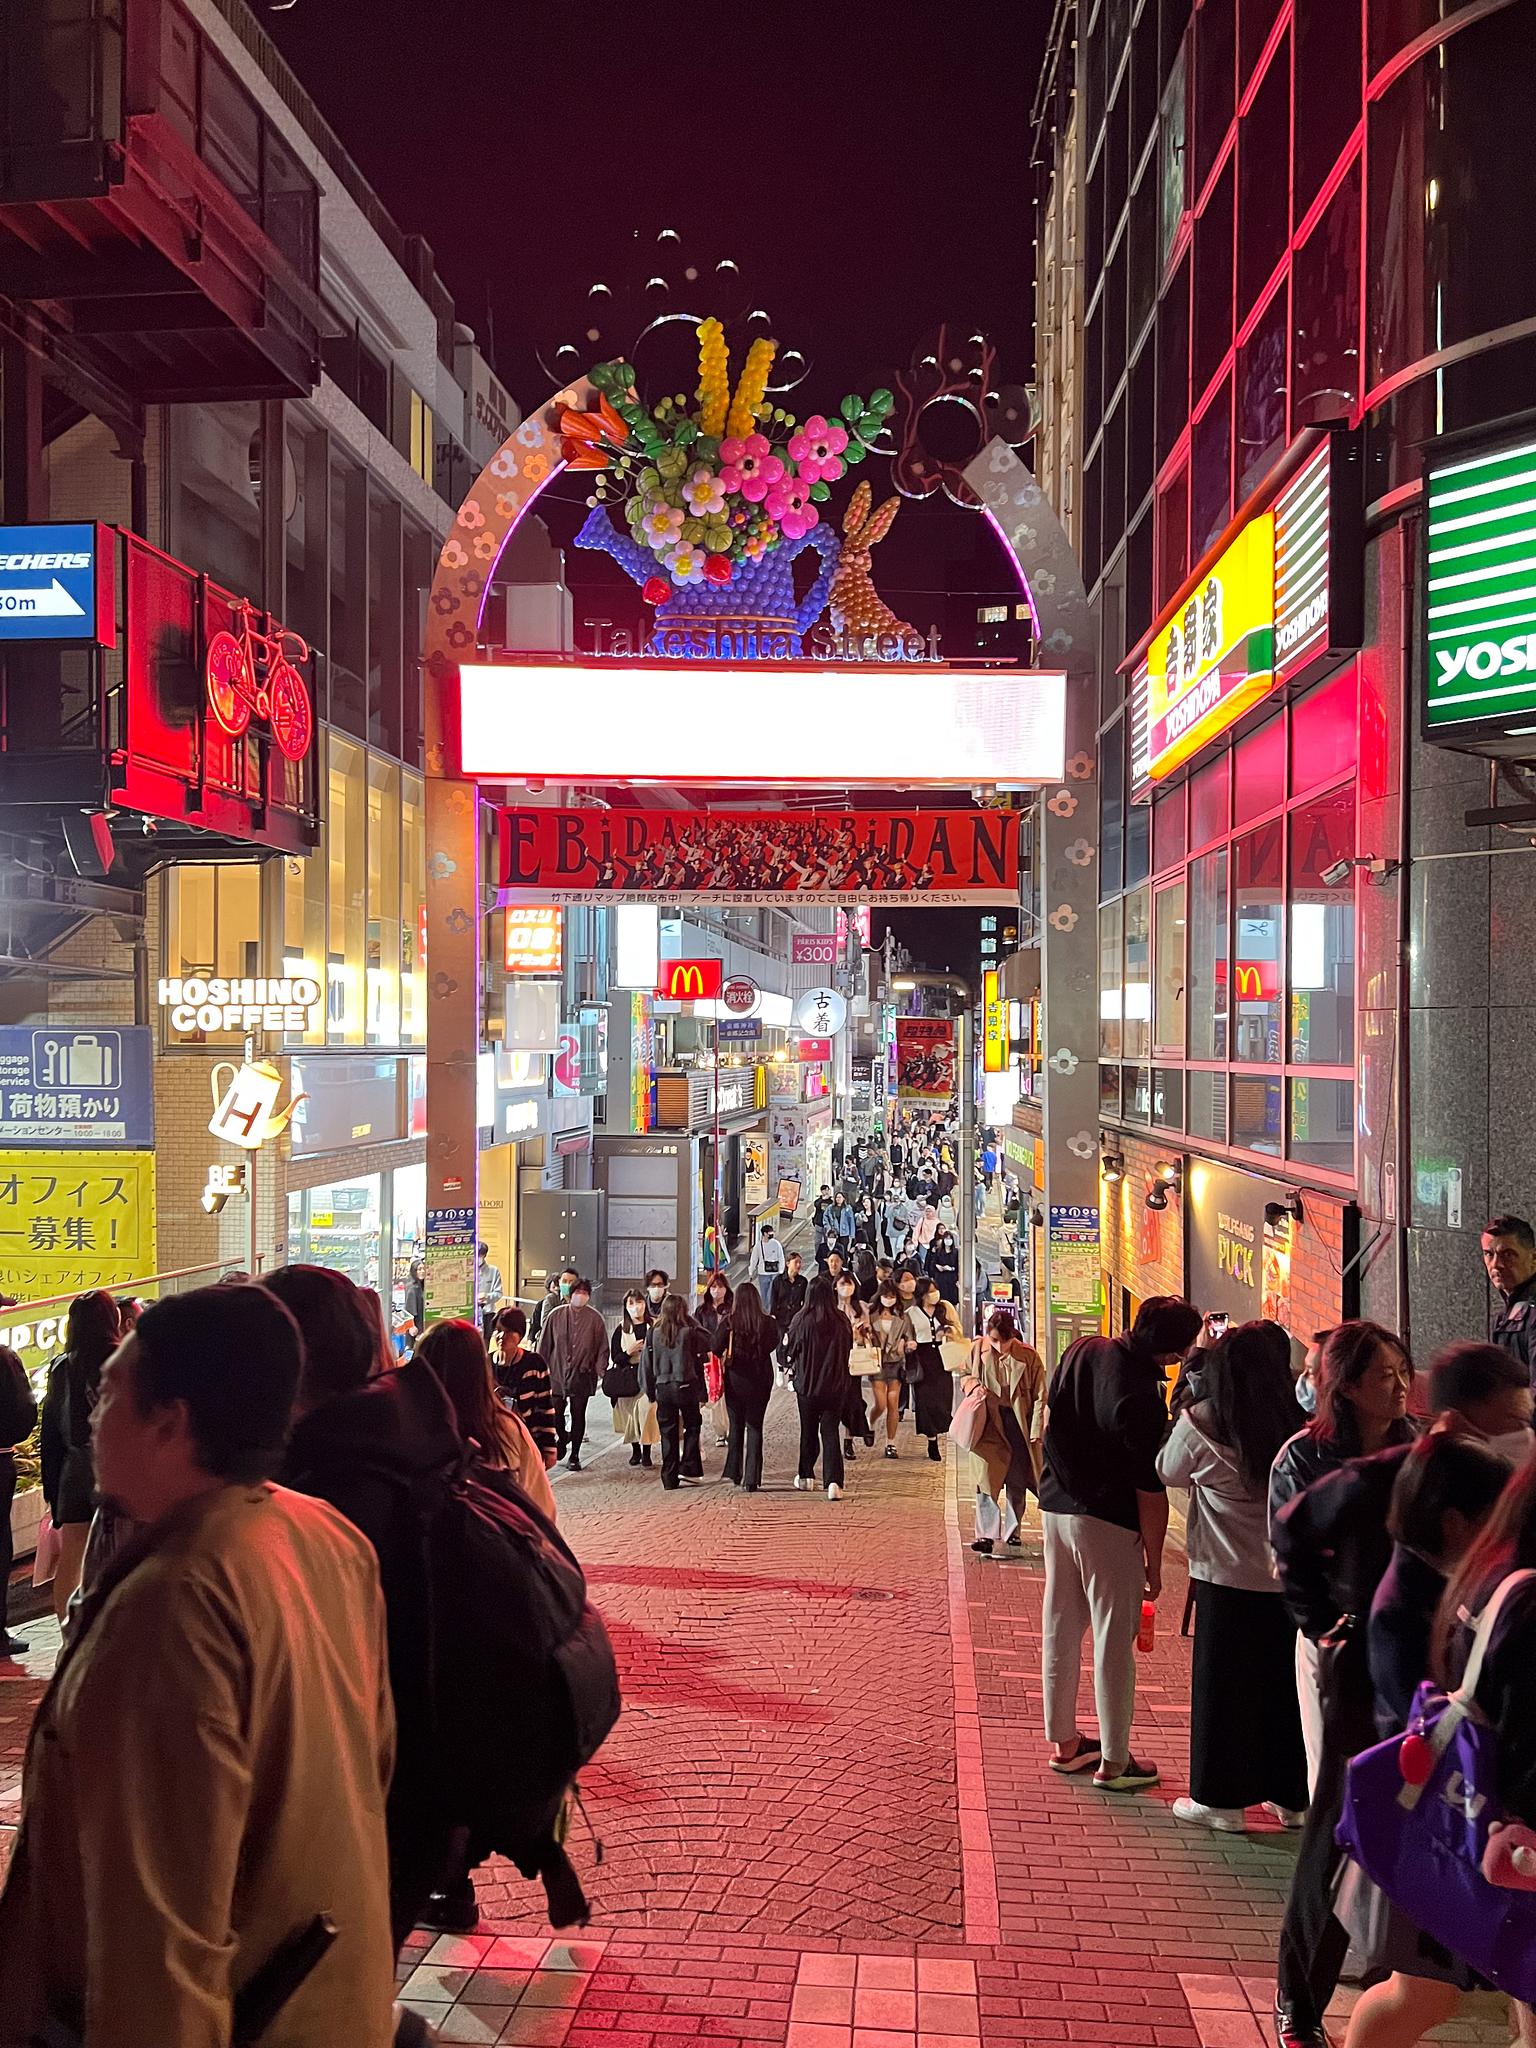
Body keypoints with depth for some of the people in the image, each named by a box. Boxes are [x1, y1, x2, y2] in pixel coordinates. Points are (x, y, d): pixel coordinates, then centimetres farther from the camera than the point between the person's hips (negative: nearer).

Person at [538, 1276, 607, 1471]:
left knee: (578, 1415, 3)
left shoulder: (595, 1318, 1)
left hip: (582, 1376, -1)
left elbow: (603, 1347, 5)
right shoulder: (556, 1315, 2)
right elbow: (544, 1344, 7)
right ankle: (562, 1439, 33)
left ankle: (574, 1456, 13)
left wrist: (600, 1370, -3)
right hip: (557, 1373, 1)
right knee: (556, 1412, 2)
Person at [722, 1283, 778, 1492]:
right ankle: (751, 1479, 1)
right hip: (761, 1379, 0)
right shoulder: (768, 1322, -9)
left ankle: (735, 1474, 21)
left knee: (736, 1426, 16)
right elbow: (774, 1343, 3)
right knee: (755, 1427, 6)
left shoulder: (730, 1322, -11)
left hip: (735, 1378, 0)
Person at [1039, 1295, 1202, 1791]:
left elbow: (1050, 1413, 12)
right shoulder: (1142, 1401, -24)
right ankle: (1113, 1763, 14)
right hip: (1107, 1524, -8)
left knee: (1061, 1628, 16)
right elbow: (1150, 1494, -18)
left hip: (1057, 1504, 8)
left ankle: (1064, 1742, 29)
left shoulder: (1082, 1351, -3)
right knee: (1114, 1643, 4)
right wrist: (1154, 1563, -9)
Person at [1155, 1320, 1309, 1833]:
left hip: (1226, 1575, -3)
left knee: (1222, 1682, 9)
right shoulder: (1298, 1425, -7)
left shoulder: (1200, 1423, -14)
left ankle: (1221, 1799, 16)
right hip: (1288, 1574, 3)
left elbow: (1168, 1473, 2)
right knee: (1283, 1680, 15)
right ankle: (1291, 1795, 26)